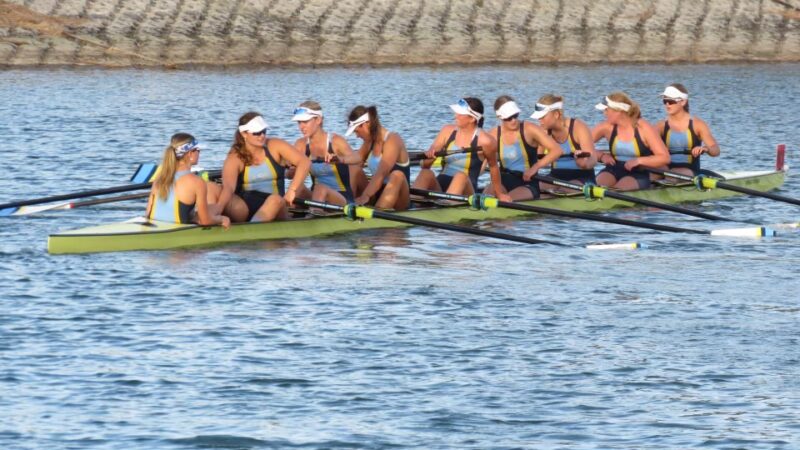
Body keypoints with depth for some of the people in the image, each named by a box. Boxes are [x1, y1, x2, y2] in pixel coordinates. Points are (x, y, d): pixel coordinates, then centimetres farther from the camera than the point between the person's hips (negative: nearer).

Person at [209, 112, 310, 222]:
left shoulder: (275, 146, 2)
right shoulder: (235, 158, -2)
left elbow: (305, 162, -8)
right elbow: (228, 187, -20)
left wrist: (292, 190, -22)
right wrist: (218, 207, -41)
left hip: (272, 209, 0)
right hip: (244, 208, 0)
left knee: (276, 200, -36)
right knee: (215, 190, -24)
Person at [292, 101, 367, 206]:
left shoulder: (335, 141, -10)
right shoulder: (301, 145, 4)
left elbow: (357, 158, -30)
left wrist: (340, 159, -53)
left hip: (343, 199, -5)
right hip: (316, 197, 5)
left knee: (321, 189, -35)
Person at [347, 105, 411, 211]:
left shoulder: (392, 140, -14)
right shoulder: (370, 142, 11)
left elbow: (381, 174, -27)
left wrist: (365, 197, -38)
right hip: (376, 195, 7)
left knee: (397, 175, -37)